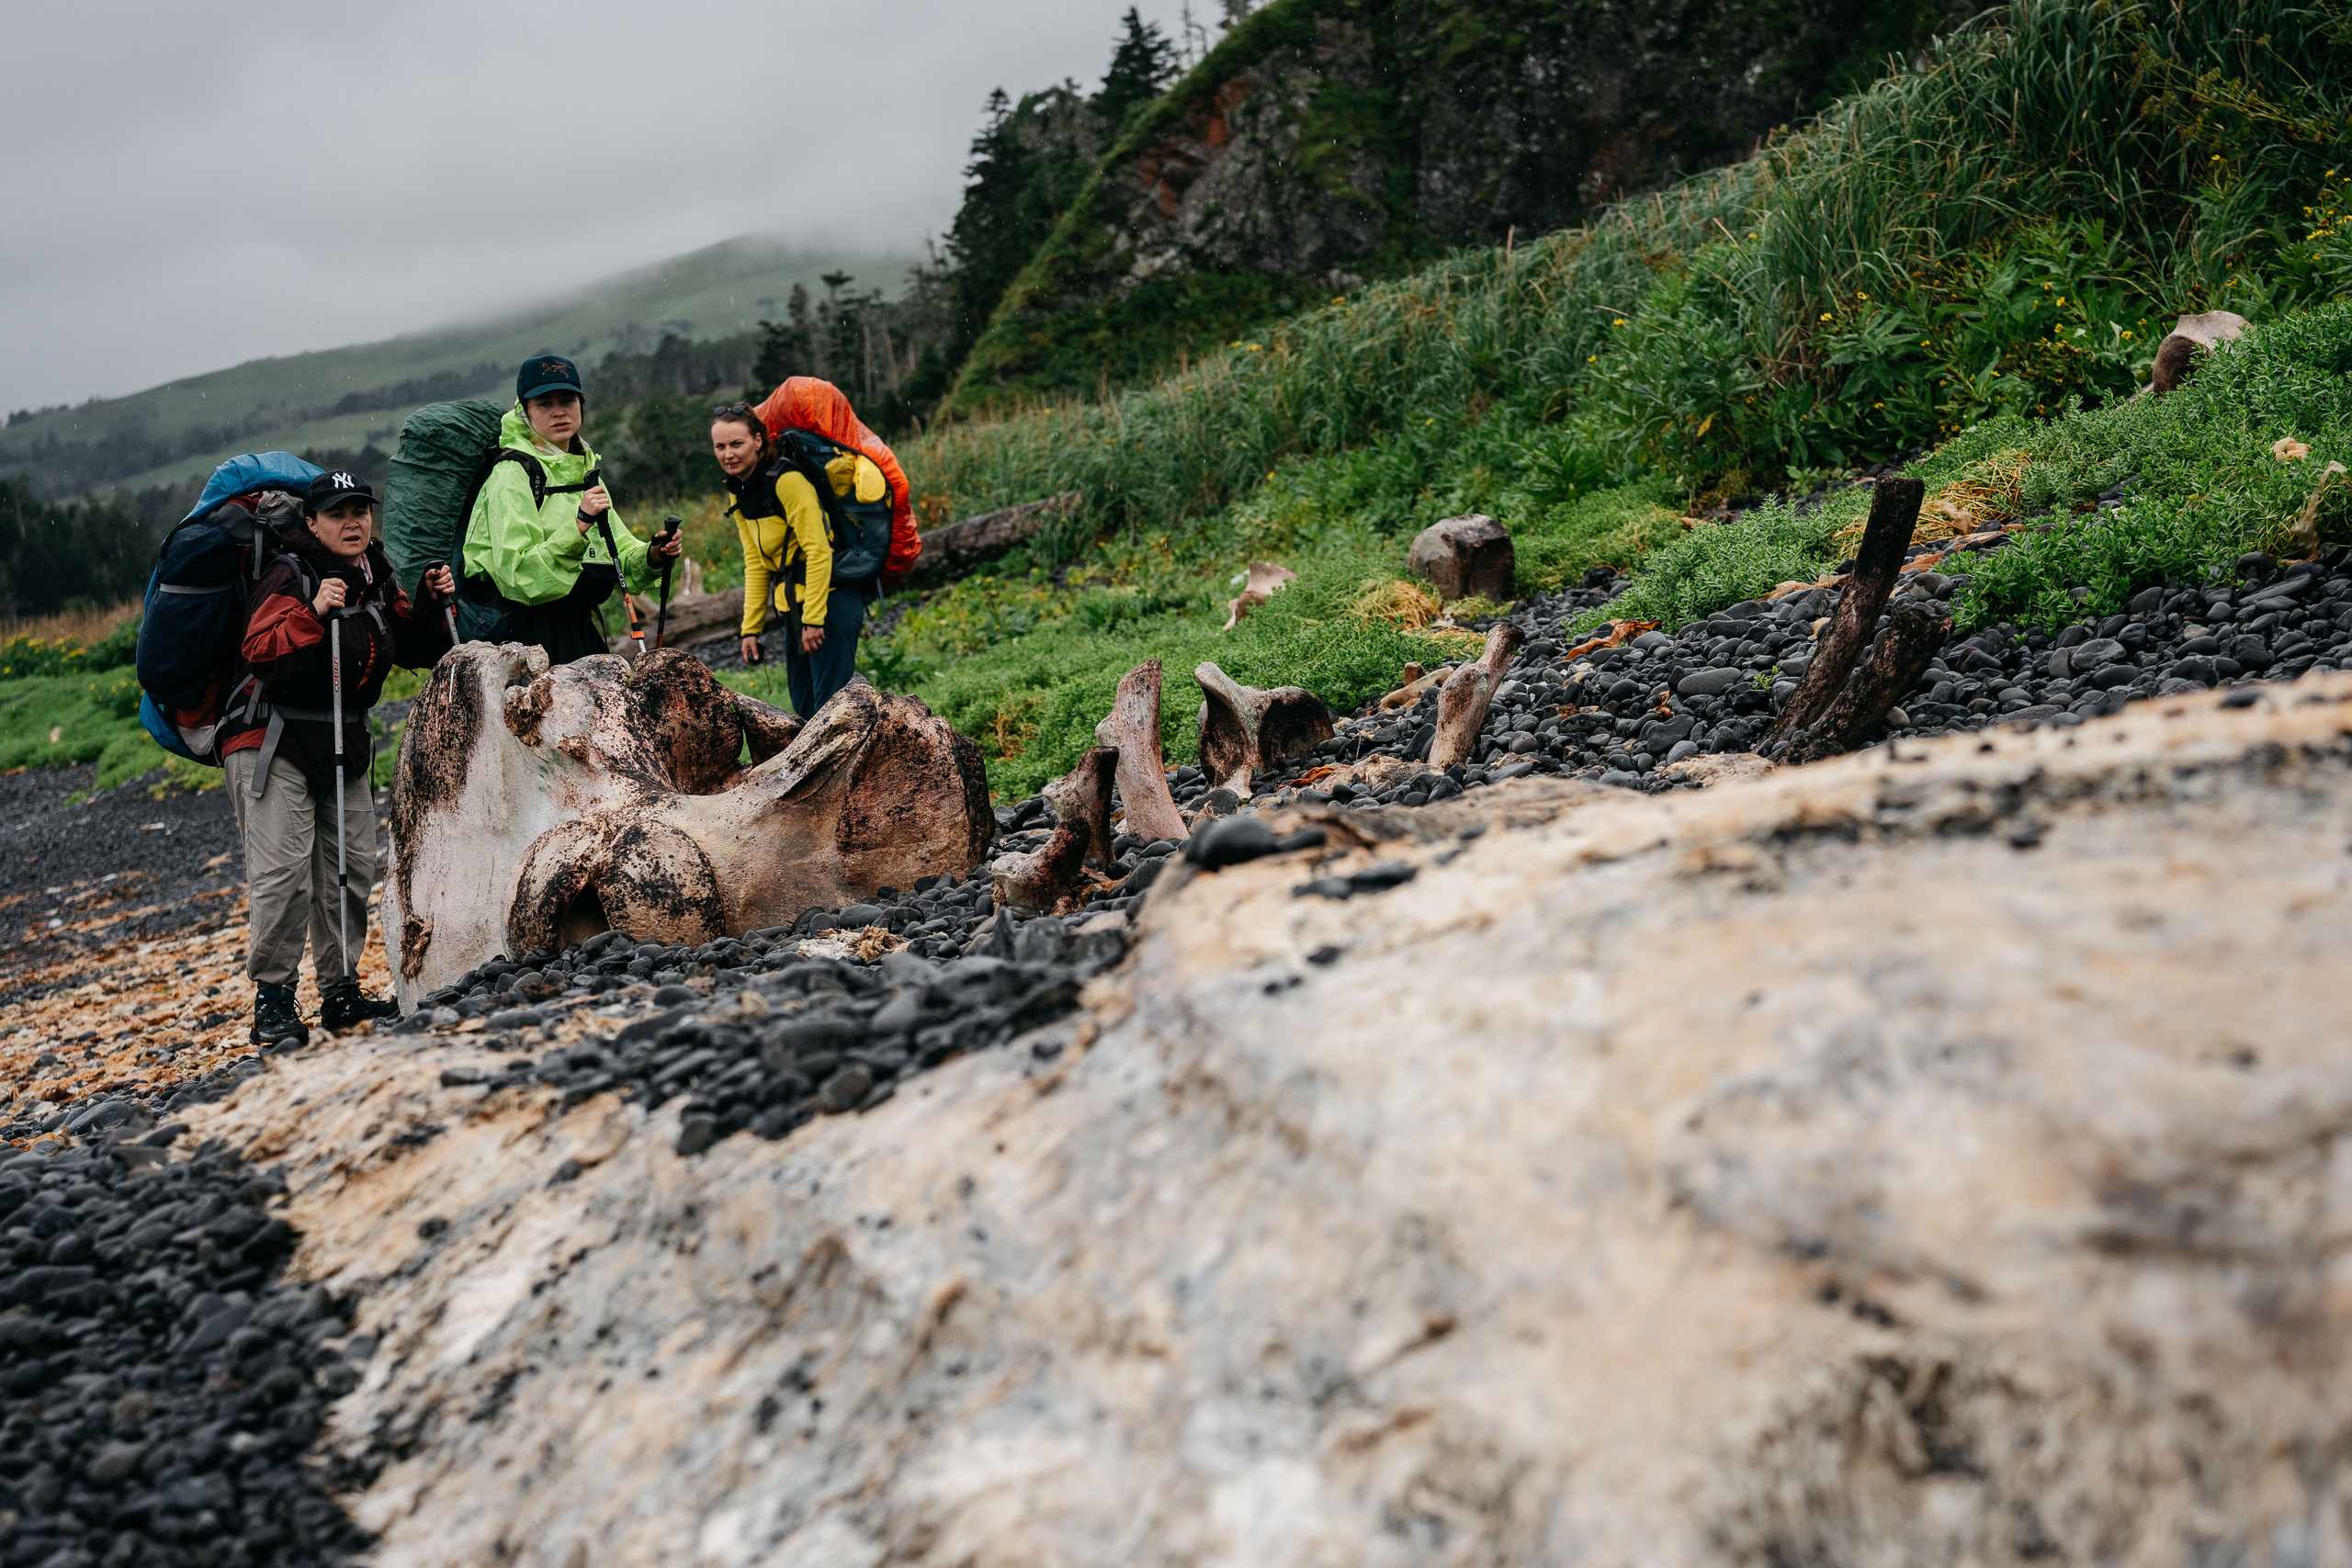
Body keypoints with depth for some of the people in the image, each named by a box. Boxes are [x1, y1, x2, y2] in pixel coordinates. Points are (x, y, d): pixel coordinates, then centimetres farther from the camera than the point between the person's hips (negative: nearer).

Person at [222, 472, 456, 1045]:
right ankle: (272, 1000, -4)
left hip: (343, 740, 7)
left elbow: (416, 653, 14)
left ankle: (342, 991, 18)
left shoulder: (377, 578, 8)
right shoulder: (289, 575, -13)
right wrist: (313, 614, -37)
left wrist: (430, 605, -2)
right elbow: (260, 654, -25)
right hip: (273, 739, -7)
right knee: (283, 871, -13)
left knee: (353, 868, 8)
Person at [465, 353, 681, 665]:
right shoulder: (511, 475, -11)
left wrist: (652, 557, -7)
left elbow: (620, 553, 14)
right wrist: (578, 525, -29)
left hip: (581, 630, 7)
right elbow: (518, 574, -22)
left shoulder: (585, 472, 14)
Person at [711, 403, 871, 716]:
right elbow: (755, 562, 12)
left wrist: (814, 619, -22)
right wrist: (751, 627, 7)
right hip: (794, 605, 9)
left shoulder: (786, 480, -17)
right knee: (803, 705, 11)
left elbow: (818, 551, -20)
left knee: (830, 704, -12)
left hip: (829, 598, -9)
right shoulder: (738, 492, 9)